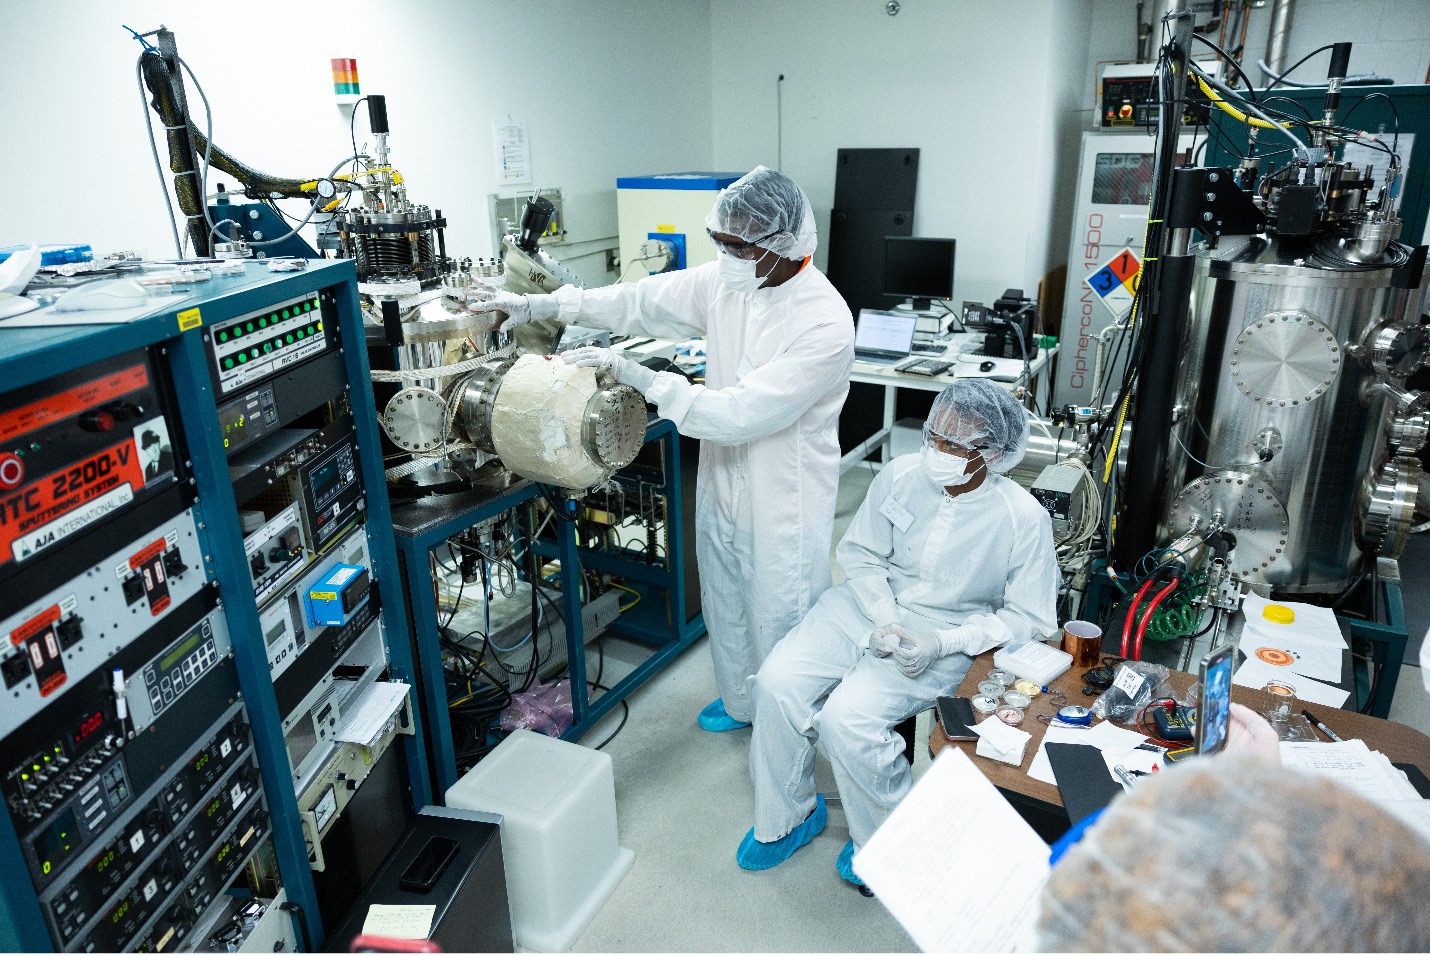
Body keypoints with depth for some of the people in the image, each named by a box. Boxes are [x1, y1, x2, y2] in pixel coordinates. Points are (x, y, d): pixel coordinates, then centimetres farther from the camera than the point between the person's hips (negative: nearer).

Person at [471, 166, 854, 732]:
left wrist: (638, 377, -31)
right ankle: (740, 701, 50)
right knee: (725, 606, 24)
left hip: (784, 500, -7)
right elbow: (647, 300, 4)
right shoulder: (727, 280, -6)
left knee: (781, 620, 11)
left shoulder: (825, 323, -28)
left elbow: (740, 413, -32)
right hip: (723, 482, 7)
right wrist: (543, 306, 0)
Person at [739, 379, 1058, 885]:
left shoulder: (1024, 518, -15)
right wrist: (883, 617, -12)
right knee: (777, 683, -15)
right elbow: (860, 552, 5)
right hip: (869, 603, 4)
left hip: (947, 636, -4)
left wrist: (942, 644, -19)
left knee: (847, 717, -25)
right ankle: (787, 818, 11)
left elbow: (1030, 618, -8)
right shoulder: (901, 474, -7)